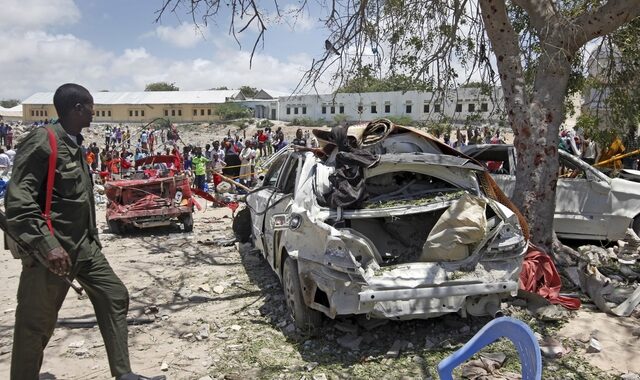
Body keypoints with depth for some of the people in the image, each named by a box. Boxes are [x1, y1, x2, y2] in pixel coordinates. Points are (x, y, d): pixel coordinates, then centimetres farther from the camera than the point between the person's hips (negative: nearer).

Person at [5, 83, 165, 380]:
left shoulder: (73, 144, 12)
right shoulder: (42, 141, -15)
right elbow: (18, 199, -22)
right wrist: (48, 244, -30)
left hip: (82, 245, 9)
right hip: (53, 249, -9)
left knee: (114, 296, 9)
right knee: (37, 325, 4)